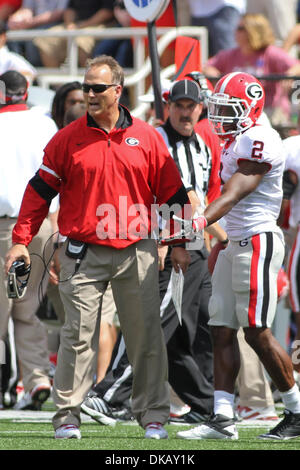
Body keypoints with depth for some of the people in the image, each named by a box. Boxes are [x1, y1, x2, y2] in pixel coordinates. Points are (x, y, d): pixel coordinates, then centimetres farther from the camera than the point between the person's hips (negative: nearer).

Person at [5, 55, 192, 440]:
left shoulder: (146, 138, 3)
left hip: (136, 253, 1)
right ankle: (67, 415, 3)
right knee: (78, 335, -3)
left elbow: (171, 192, 10)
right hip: (83, 253, -1)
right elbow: (40, 191, 3)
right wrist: (21, 240, -2)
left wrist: (178, 242, 8)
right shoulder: (68, 139, 1)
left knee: (146, 336, 4)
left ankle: (152, 415, 13)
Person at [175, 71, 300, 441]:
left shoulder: (259, 141, -15)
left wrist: (201, 222, -35)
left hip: (258, 242, -10)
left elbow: (234, 195, -24)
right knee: (222, 330, 4)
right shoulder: (235, 142, 16)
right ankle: (222, 419, 3)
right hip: (235, 243, 10)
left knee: (257, 332, -7)